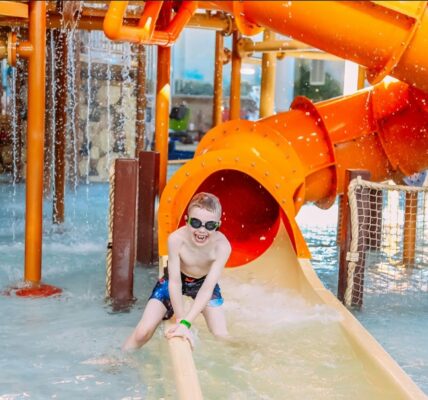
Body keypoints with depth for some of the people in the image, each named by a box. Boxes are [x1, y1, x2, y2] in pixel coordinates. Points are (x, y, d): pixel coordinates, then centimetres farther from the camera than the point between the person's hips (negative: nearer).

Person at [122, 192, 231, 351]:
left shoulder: (222, 245, -35)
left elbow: (207, 288, -37)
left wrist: (186, 323, -45)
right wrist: (180, 319, -33)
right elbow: (175, 282, -29)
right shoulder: (176, 239, -36)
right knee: (143, 332, -9)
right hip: (175, 281, -1)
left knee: (222, 337, -9)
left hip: (203, 283, 1)